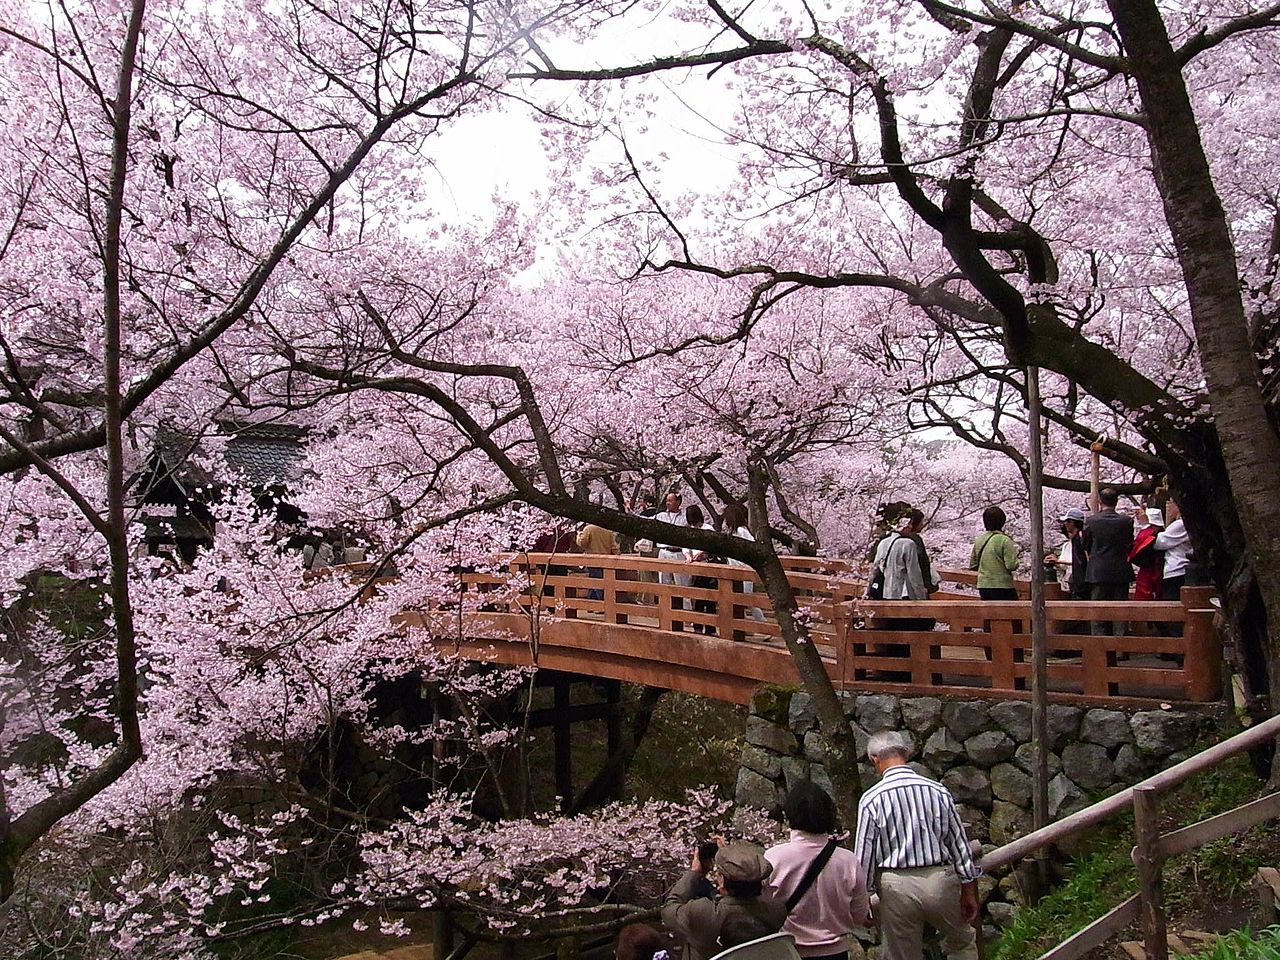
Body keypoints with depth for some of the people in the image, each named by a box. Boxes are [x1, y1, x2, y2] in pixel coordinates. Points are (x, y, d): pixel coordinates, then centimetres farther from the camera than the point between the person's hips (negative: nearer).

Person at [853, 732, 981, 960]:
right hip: (940, 881, 2)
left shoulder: (871, 799, -9)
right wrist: (969, 892, 14)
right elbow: (960, 844, 4)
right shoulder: (938, 791, -2)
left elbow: (864, 856, -5)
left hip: (897, 887, -1)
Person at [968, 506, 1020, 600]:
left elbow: (972, 566, 10)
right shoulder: (1004, 540, -12)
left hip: (983, 587, 6)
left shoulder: (978, 540, 5)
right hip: (1003, 587, -5)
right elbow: (1012, 565, -15)